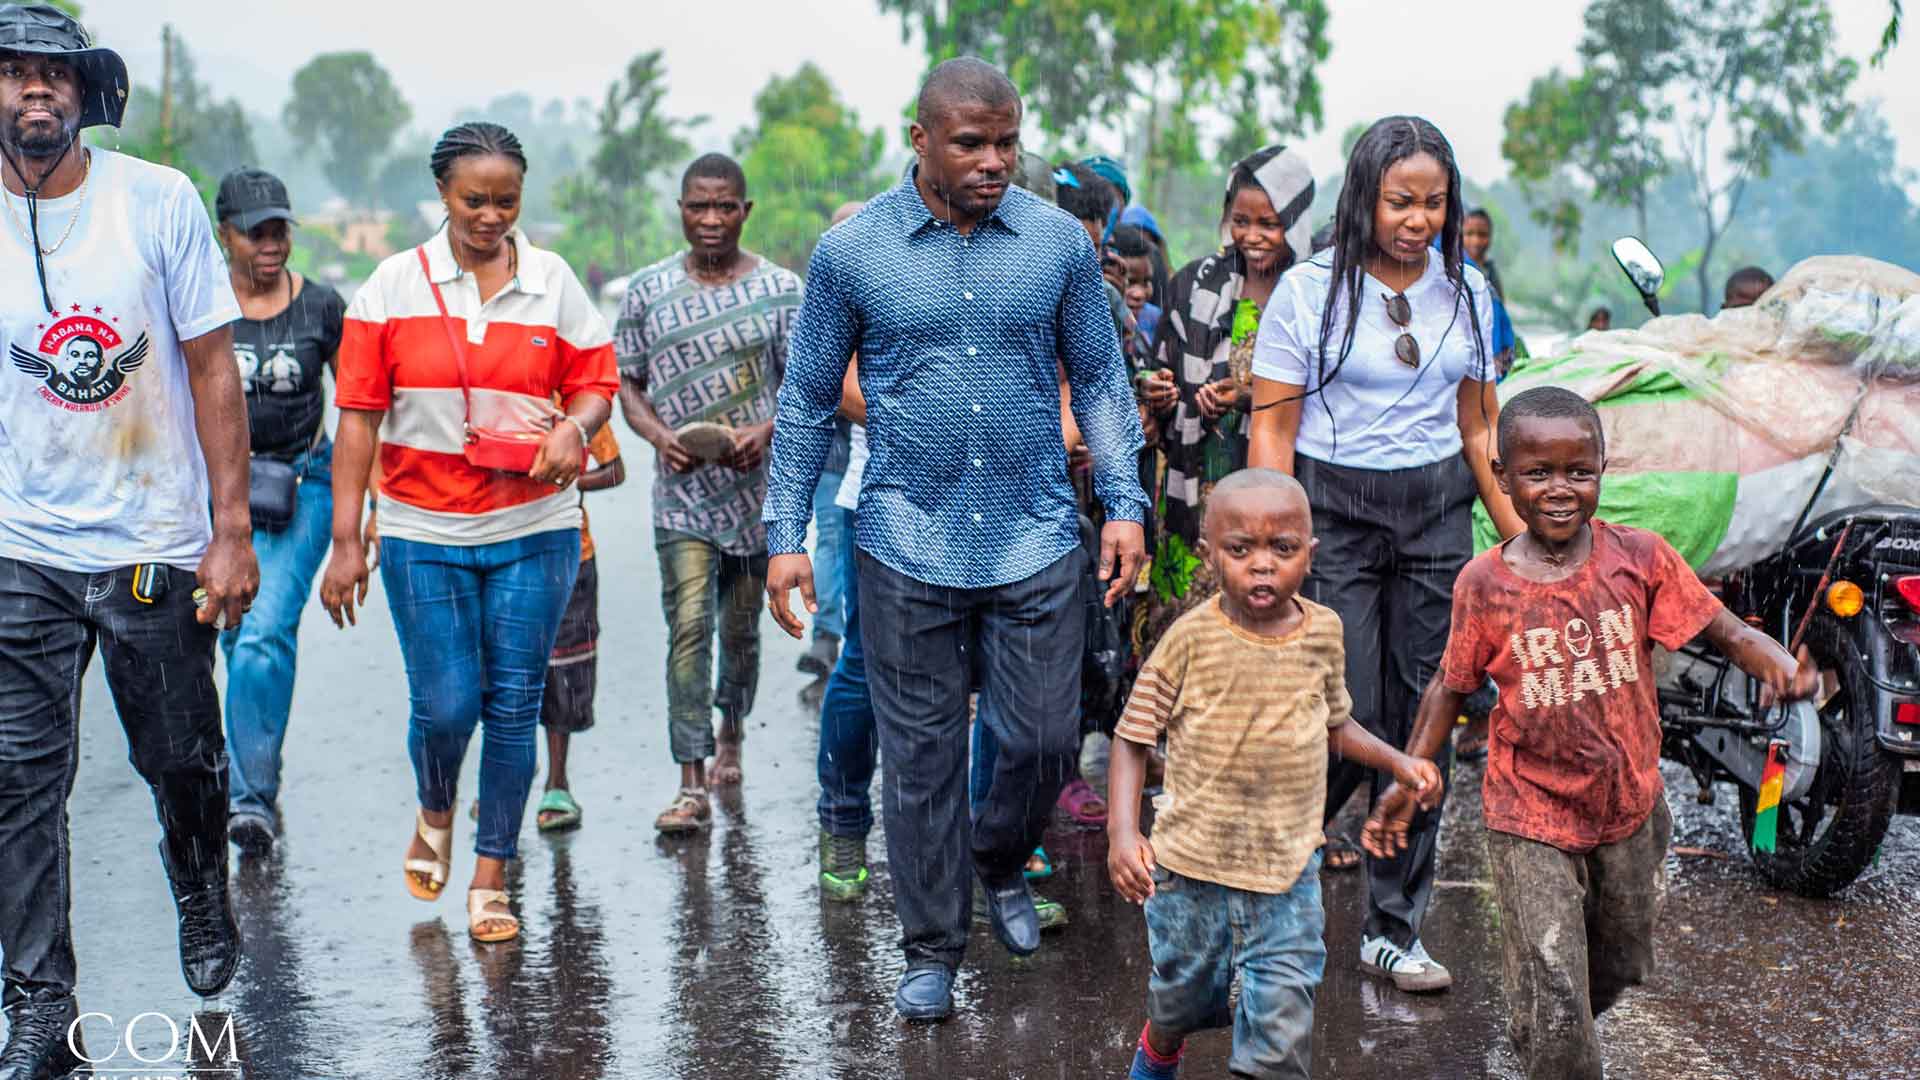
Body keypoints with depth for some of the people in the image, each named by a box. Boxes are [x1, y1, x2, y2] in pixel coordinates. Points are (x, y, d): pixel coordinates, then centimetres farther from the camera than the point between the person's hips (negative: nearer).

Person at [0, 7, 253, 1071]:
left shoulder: (159, 199, -4)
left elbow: (213, 368, -1)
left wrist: (231, 531, -5)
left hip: (156, 543, -1)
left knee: (183, 762, 12)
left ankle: (203, 907, 41)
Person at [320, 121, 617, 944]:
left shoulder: (553, 281, 4)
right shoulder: (395, 284, 1)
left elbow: (595, 380, 10)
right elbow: (359, 413, 0)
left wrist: (574, 428, -15)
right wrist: (346, 540, -4)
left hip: (533, 529, 1)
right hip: (424, 531, -1)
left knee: (513, 707, 3)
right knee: (444, 706, -4)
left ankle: (491, 879, 17)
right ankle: (434, 813, 30)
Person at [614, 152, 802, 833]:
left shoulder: (780, 289, 1)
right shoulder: (649, 289, 5)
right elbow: (627, 381, 9)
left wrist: (766, 431, -17)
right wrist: (659, 435, -11)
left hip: (758, 489, 1)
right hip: (683, 492, 0)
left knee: (741, 626, 13)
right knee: (689, 625, -11)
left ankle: (730, 735, 38)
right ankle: (692, 785, -12)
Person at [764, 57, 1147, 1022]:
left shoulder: (1059, 243, 1)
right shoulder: (850, 251, -3)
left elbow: (1098, 380, 9)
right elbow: (807, 400, 4)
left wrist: (1125, 505, 1)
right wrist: (785, 535, 1)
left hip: (1036, 542, 1)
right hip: (909, 546, -1)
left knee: (1044, 741, 4)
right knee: (920, 758, 6)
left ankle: (1001, 865, 36)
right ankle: (931, 950, 23)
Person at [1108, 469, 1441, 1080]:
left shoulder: (1323, 632, -3)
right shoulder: (1193, 638, -13)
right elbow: (1134, 736, -7)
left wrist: (1396, 761, 0)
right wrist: (1122, 832, -18)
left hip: (1288, 873, 1)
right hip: (1191, 867, -1)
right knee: (1183, 1000, 21)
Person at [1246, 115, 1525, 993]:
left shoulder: (1465, 291, 8)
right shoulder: (1309, 290, -5)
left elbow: (1479, 426, 14)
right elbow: (1273, 425, -5)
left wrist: (1521, 535, 7)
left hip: (1438, 511, 4)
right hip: (1333, 508, -4)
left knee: (1423, 718, 3)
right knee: (1351, 716, -9)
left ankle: (1394, 929, 14)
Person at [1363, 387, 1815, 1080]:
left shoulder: (1639, 556, -10)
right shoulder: (1484, 584, -11)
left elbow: (1723, 629, -8)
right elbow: (1451, 685, 1)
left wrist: (1778, 664, -29)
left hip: (1631, 808, 3)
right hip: (1531, 818, -3)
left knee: (1619, 968, 25)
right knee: (1553, 1010, -7)